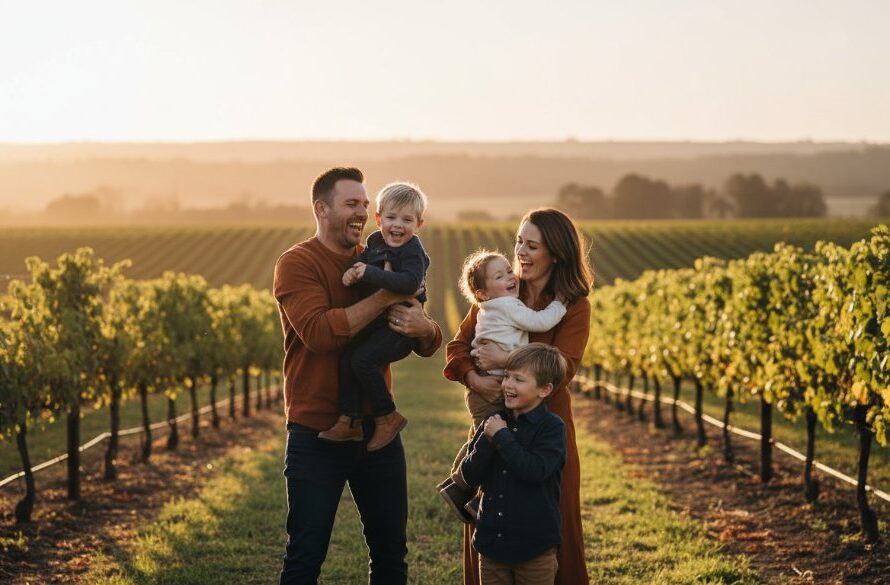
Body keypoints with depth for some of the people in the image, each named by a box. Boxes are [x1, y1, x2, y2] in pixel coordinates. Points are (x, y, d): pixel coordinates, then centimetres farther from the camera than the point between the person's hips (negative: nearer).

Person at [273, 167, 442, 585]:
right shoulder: (297, 264, -7)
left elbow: (431, 344, 6)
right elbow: (318, 332, -25)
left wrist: (423, 327, -19)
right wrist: (384, 297, -23)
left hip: (377, 431, 5)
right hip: (316, 436, -5)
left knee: (391, 551, 12)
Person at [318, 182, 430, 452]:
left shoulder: (413, 252, -16)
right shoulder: (375, 242, 7)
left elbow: (410, 282, -33)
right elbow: (362, 264, 16)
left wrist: (370, 274, -35)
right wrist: (353, 272, -9)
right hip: (375, 321, 8)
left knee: (363, 359, -20)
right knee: (347, 358, -7)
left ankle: (388, 417, -6)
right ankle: (350, 421, -2)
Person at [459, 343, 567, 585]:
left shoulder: (552, 427, -10)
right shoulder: (494, 423, 6)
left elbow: (534, 471, -25)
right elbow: (469, 476, 1)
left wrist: (501, 436, -18)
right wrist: (486, 440, -15)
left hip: (534, 545, -5)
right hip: (492, 540, 5)